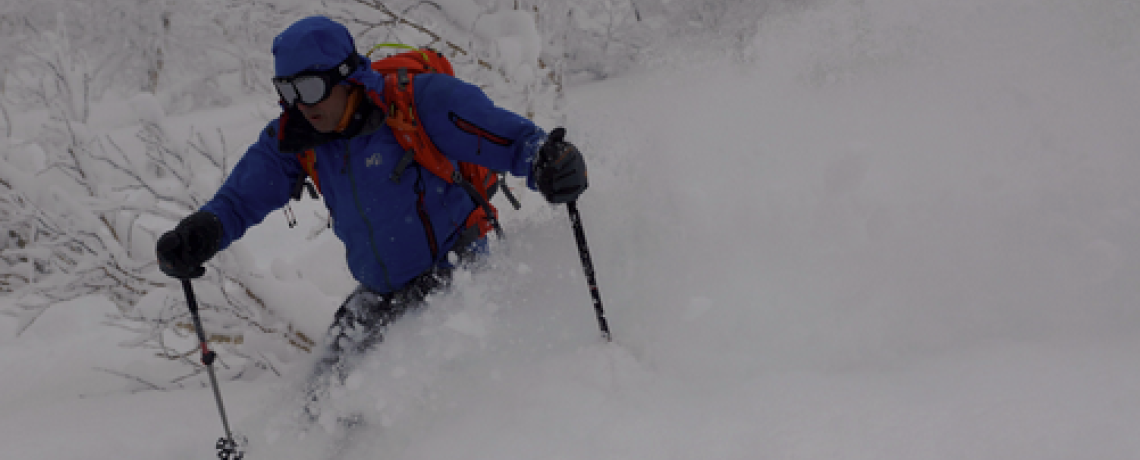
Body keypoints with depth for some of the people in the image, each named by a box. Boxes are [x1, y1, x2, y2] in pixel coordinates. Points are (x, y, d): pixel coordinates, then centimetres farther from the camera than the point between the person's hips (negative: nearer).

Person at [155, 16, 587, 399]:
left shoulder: (418, 99, -22)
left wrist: (547, 161, -48)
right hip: (381, 290, 6)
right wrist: (199, 233, -16)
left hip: (454, 271, -6)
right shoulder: (293, 138, -4)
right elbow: (239, 198, 5)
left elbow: (512, 138, -25)